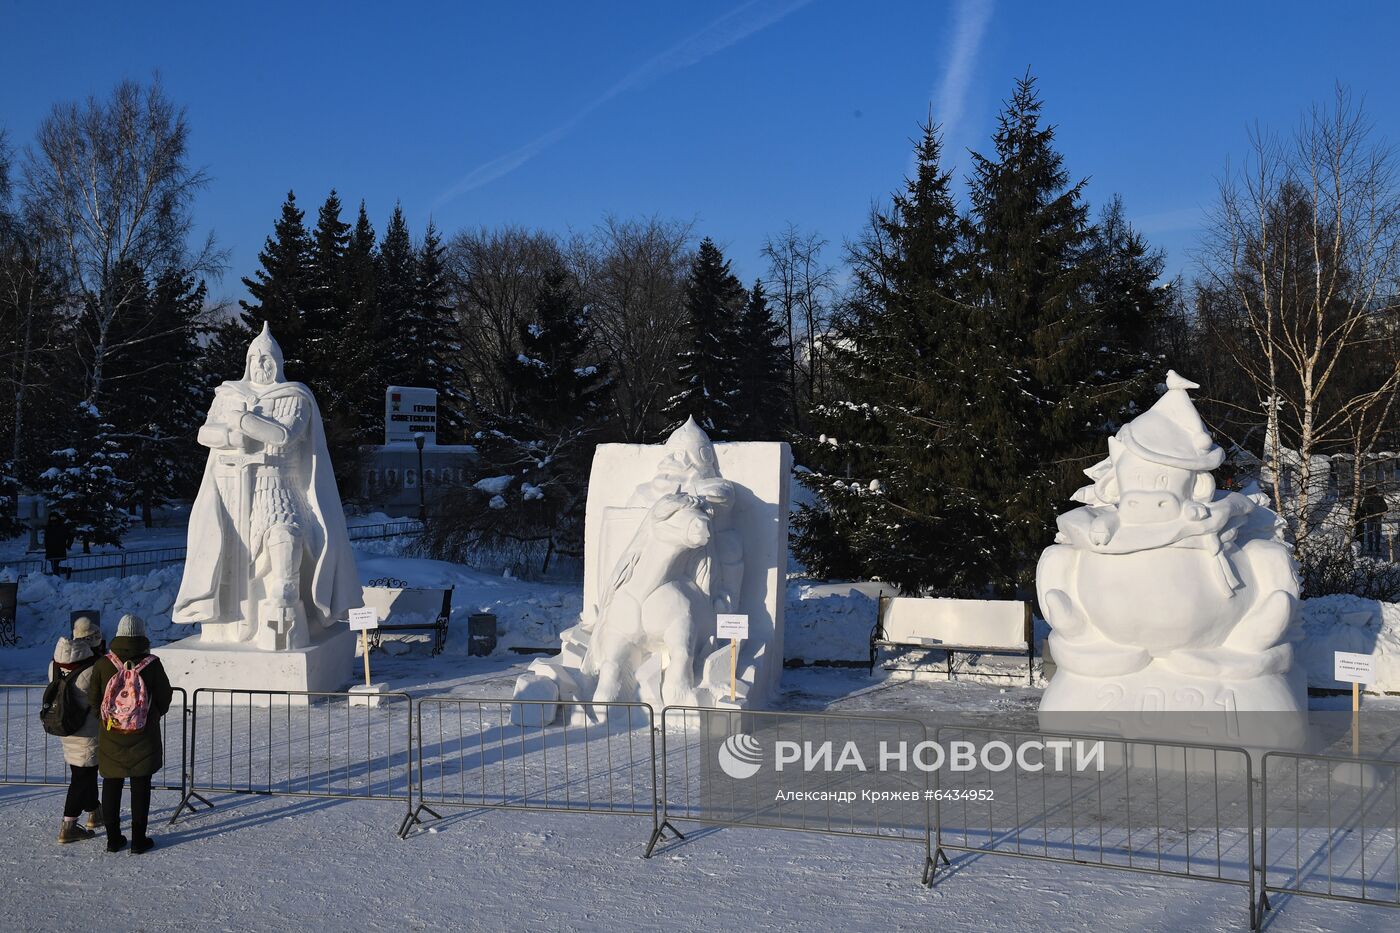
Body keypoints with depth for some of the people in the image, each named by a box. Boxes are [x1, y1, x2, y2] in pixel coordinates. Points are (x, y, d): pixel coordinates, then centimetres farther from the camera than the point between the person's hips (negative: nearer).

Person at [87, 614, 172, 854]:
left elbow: (93, 700, -1)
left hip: (111, 736, 2)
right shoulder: (152, 664, -12)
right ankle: (139, 839, 10)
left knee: (111, 786, 14)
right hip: (143, 738, -1)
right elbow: (164, 699, -4)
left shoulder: (103, 665, -8)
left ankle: (113, 838, 19)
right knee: (140, 787, 7)